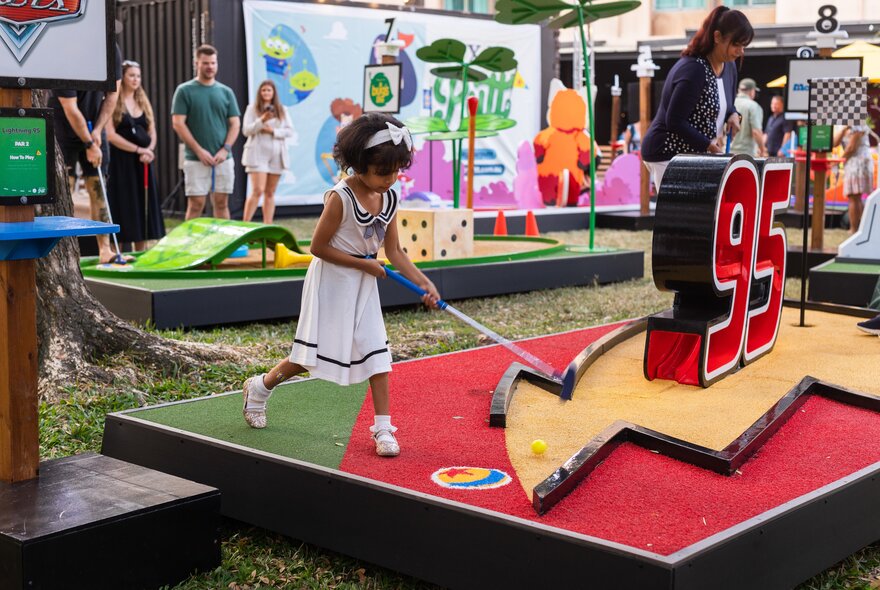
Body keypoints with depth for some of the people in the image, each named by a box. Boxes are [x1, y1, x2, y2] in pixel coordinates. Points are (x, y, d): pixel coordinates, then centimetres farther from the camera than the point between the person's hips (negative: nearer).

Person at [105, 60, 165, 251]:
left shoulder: (143, 102, 15)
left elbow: (152, 133, 14)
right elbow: (110, 135, -13)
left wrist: (149, 150, -7)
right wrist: (138, 149, -16)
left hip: (142, 162, 6)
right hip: (121, 161, -6)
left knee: (143, 206, 6)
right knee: (122, 206, -5)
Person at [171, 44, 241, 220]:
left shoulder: (226, 92, 10)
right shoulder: (184, 91, 1)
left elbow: (235, 123, 9)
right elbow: (178, 124, -5)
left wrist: (225, 149, -6)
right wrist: (199, 150, -11)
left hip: (223, 159, 3)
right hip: (195, 159, -3)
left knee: (222, 203, 6)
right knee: (196, 204, -3)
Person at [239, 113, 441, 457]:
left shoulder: (390, 200, -1)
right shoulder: (340, 198, -21)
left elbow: (394, 252, 3)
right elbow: (318, 247, -17)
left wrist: (424, 283, -8)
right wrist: (365, 264, -17)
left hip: (364, 286, 6)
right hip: (332, 283, -6)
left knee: (377, 353, 1)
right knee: (312, 357, 0)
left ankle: (383, 428, 8)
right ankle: (259, 387, 25)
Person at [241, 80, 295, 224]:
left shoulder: (282, 110, 11)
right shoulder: (252, 108, 3)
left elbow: (290, 131, 6)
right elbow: (246, 130, -4)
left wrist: (273, 131, -10)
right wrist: (262, 120, -19)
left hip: (277, 154, 4)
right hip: (258, 154, -4)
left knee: (270, 193, 6)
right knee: (258, 191, -14)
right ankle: (245, 223, -9)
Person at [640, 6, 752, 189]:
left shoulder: (729, 68, 7)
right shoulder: (693, 69, -22)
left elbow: (725, 105, 23)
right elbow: (675, 121, -22)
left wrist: (733, 115, 0)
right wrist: (707, 144, -20)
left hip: (694, 155, 9)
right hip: (668, 154, -9)